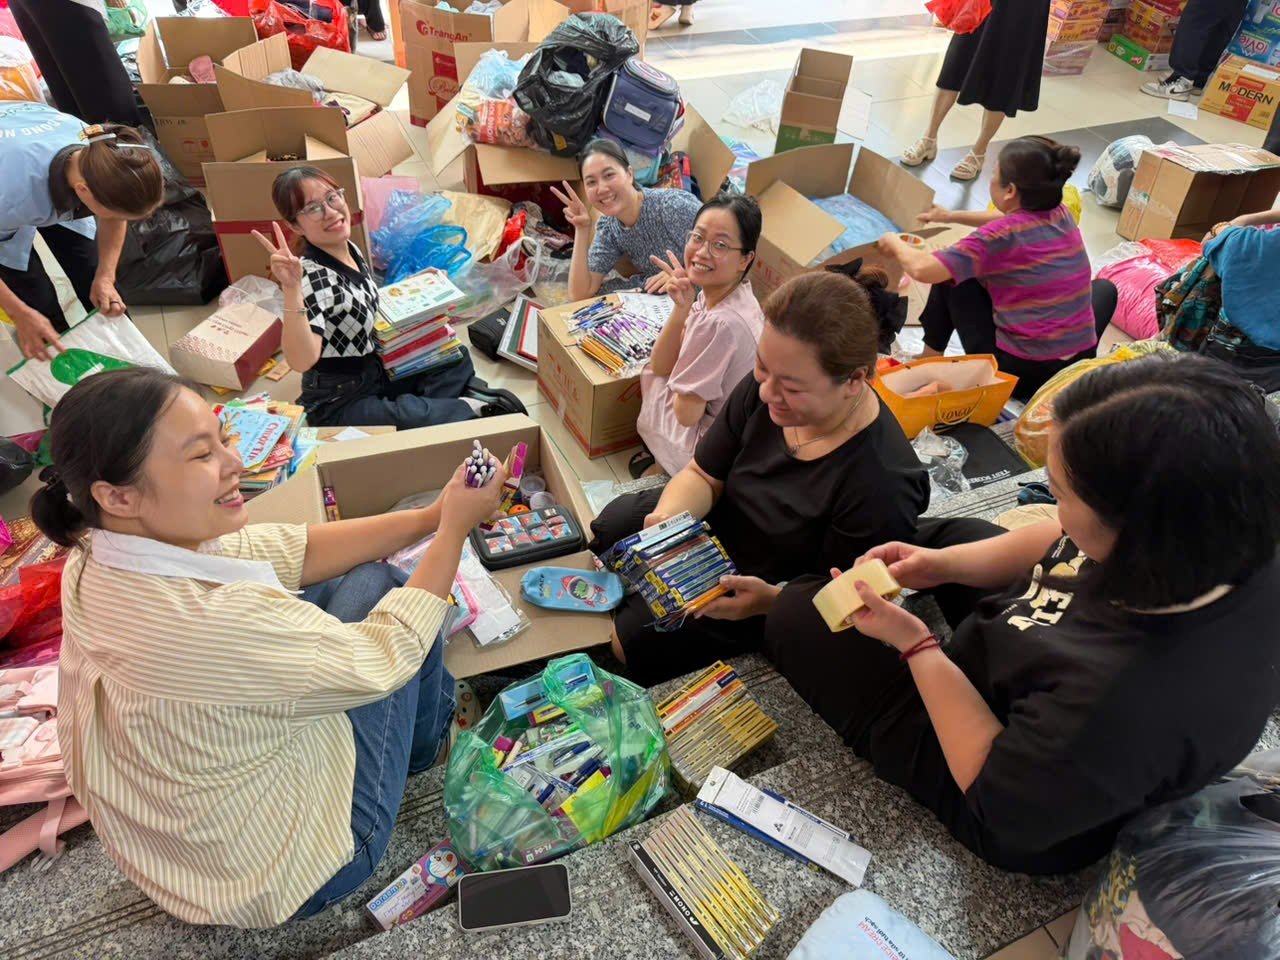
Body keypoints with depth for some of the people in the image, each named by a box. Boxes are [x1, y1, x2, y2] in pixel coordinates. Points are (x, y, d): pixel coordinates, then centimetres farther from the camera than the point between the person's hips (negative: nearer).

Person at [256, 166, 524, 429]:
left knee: (457, 356, 17)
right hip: (339, 405, -9)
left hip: (377, 372, 9)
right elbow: (301, 361, -42)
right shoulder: (311, 277, -27)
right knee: (418, 419, -32)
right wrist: (291, 289, -53)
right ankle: (468, 408, -5)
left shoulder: (351, 249, -1)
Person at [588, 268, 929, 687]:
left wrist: (770, 600, -42)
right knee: (611, 525, 10)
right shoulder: (765, 388, -23)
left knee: (635, 638, -7)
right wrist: (668, 517, -30)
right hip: (714, 523, 6)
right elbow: (702, 476, -9)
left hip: (766, 591, -5)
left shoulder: (882, 487, -38)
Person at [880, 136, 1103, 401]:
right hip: (1081, 367, 6)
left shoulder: (1000, 236, -18)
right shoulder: (1062, 214, 4)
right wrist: (952, 216, 34)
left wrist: (895, 243, 0)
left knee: (950, 275, 11)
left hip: (1020, 371, -5)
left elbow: (922, 269, -22)